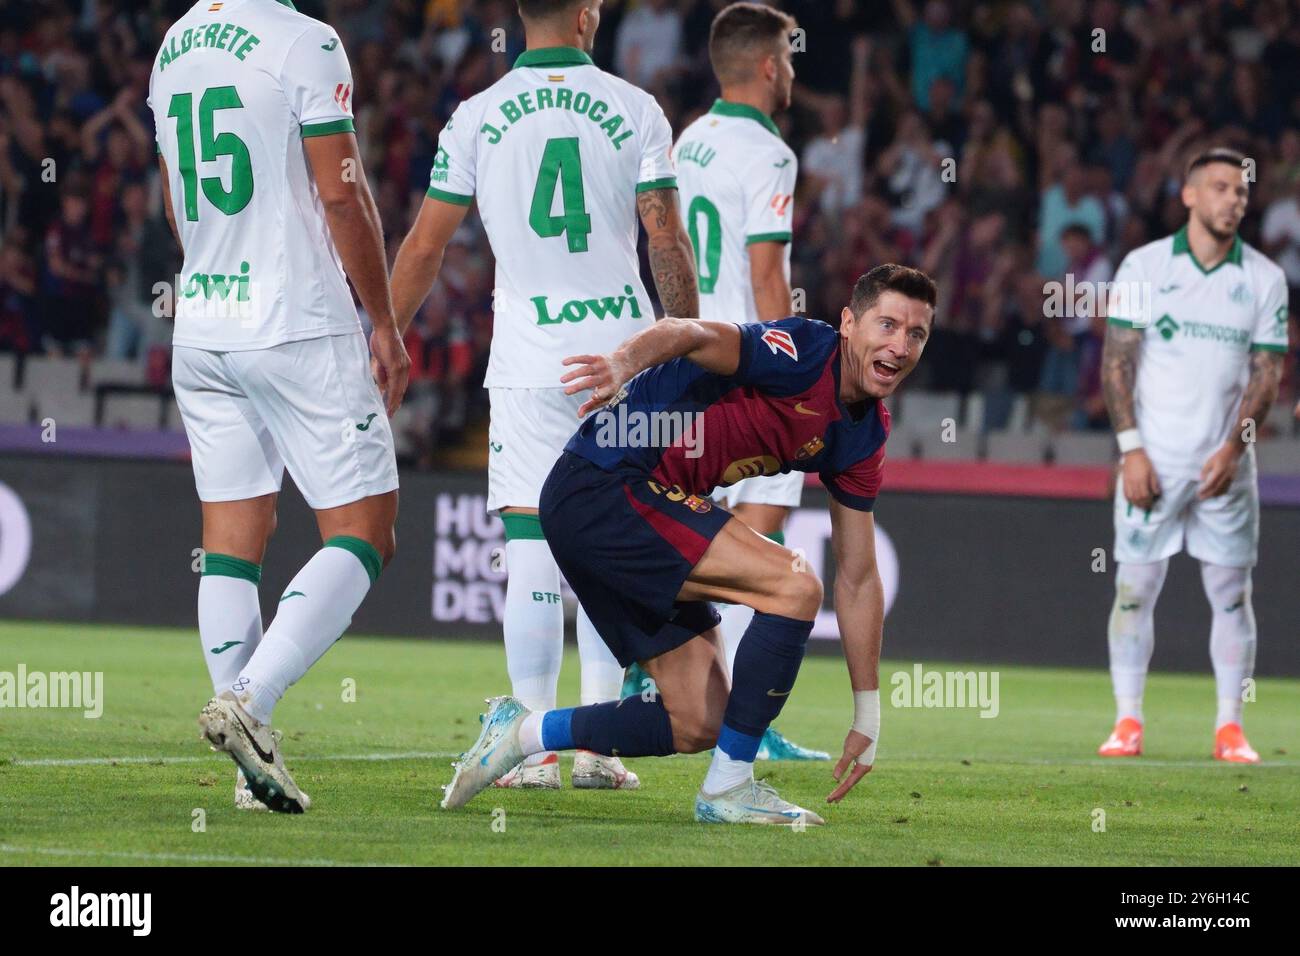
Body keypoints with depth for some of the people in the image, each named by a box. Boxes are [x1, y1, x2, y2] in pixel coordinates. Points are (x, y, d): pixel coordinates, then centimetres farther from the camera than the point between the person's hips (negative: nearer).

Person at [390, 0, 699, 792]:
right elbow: (669, 243, -1)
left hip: (529, 361, -1)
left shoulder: (477, 119, 0)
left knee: (532, 555, 0)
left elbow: (425, 249, 2)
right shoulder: (635, 111, 1)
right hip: (624, 349, 1)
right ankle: (596, 740, 6)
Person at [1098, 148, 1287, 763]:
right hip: (1153, 459, -1)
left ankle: (1230, 728, 5)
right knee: (1134, 588, -3)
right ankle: (1127, 723, 2)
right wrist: (1132, 450, -9)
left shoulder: (1264, 279, 5)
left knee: (1231, 593, 1)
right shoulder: (1144, 266, 1)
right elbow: (1118, 360, 0)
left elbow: (1266, 373, 4)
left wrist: (1234, 448, -10)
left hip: (1225, 465, 1)